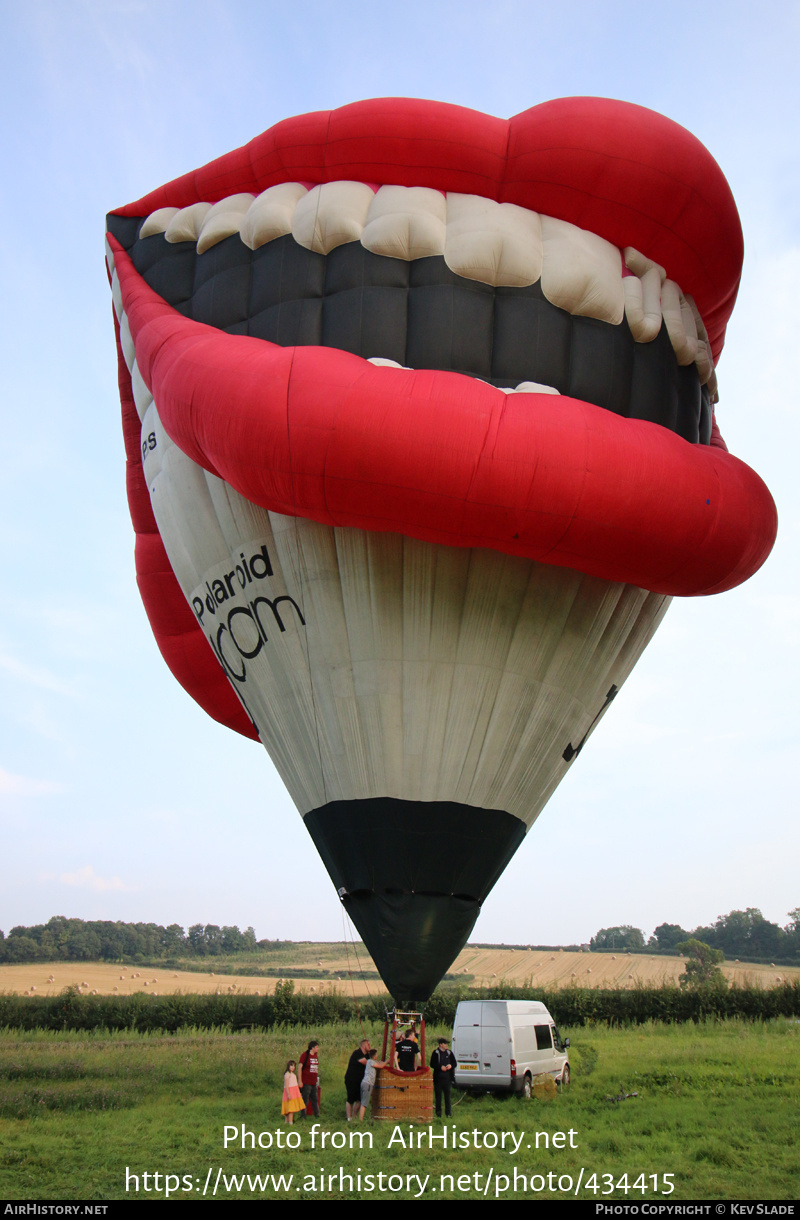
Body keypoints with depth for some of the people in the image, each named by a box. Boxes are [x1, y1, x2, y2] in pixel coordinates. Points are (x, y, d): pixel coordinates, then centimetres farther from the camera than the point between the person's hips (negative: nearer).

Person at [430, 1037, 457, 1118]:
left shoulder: (449, 1053, 10)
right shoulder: (436, 1053, -1)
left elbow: (454, 1063, 14)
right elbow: (432, 1064, -5)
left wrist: (450, 1065, -7)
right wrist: (440, 1067, -17)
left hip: (447, 1078, 2)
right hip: (438, 1078, -2)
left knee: (447, 1095, 4)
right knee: (438, 1096, 4)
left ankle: (448, 1112, 11)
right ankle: (438, 1113, 13)